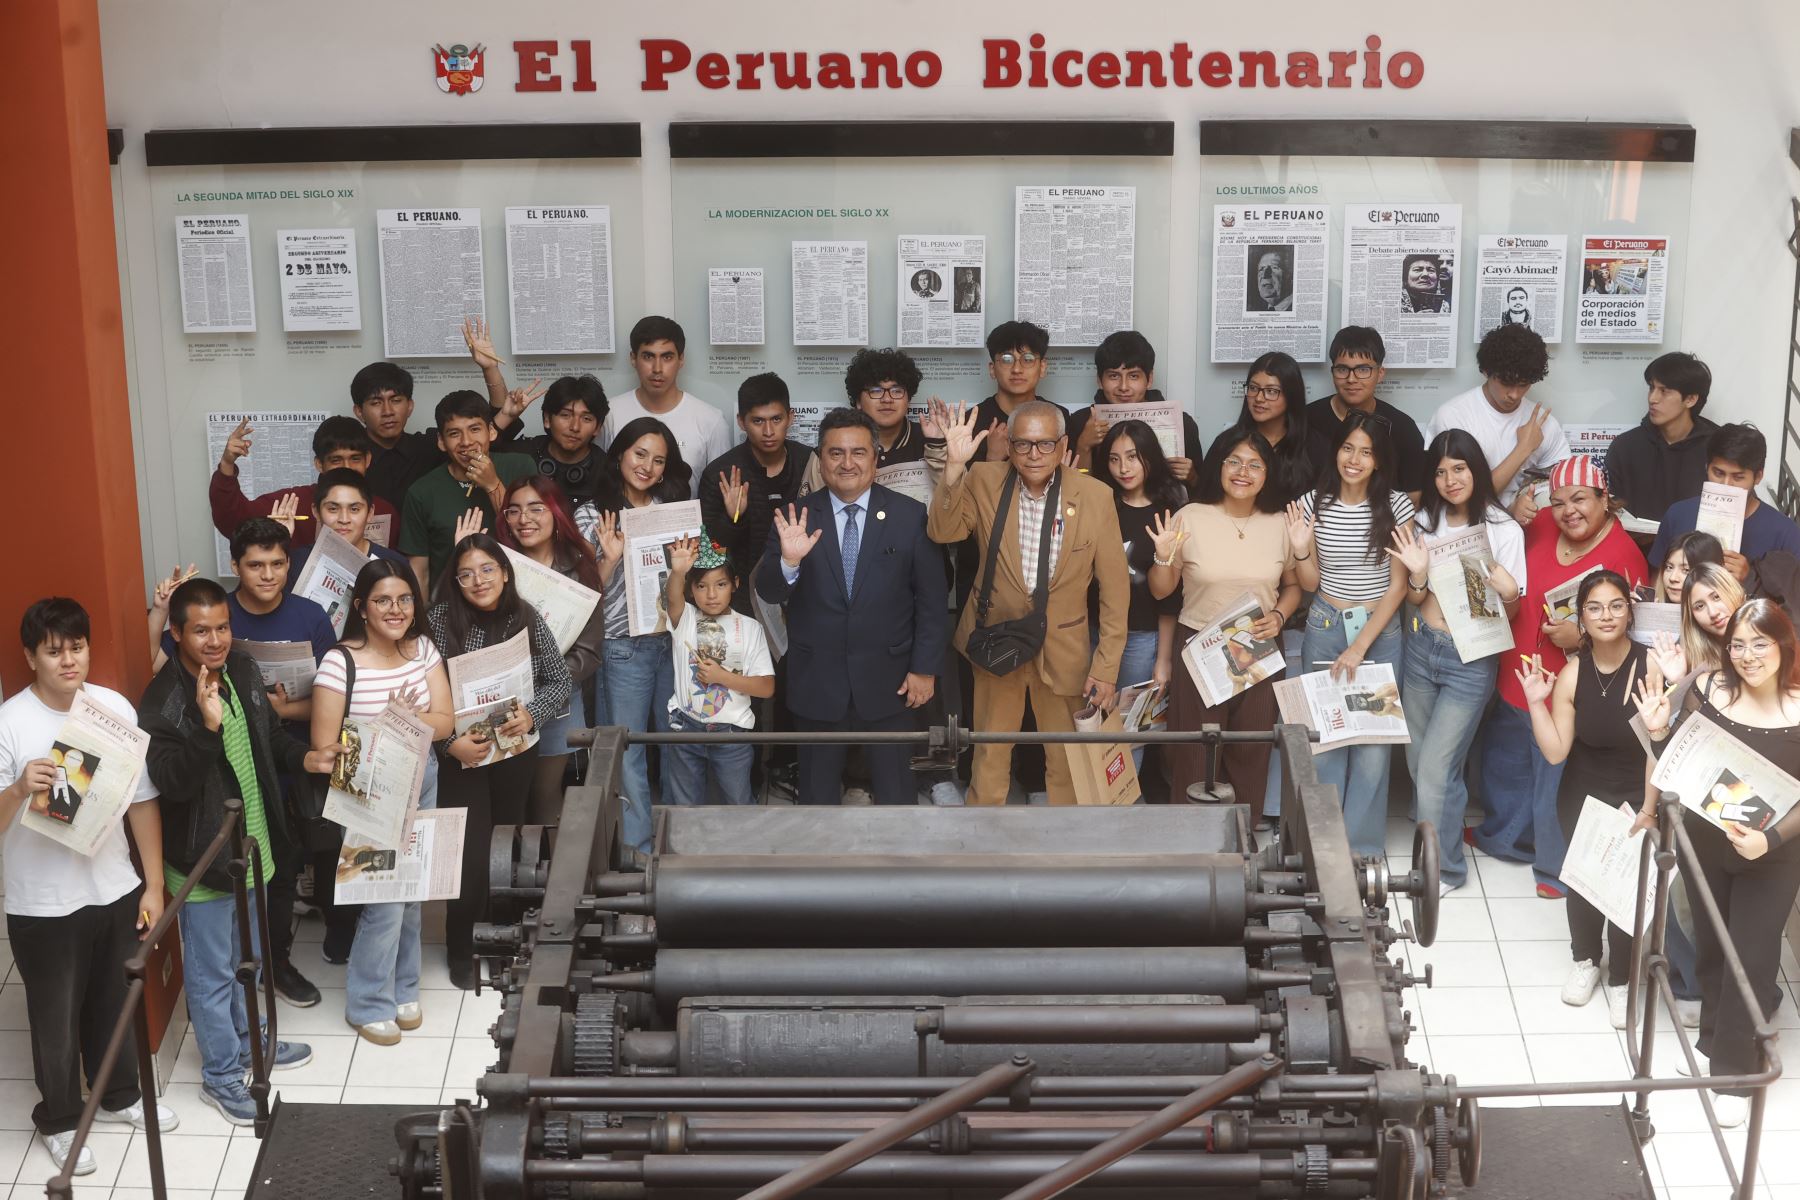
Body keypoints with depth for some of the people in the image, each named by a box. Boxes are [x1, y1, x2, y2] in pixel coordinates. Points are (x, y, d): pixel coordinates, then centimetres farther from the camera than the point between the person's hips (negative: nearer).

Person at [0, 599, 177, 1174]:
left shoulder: (116, 709, -5)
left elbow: (142, 801, 2)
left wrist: (154, 884, 3)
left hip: (116, 891, 4)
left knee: (118, 1004, 21)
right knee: (56, 1018, 13)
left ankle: (119, 1094, 44)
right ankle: (59, 1120, 34)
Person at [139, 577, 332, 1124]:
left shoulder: (243, 671, -2)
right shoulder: (162, 703, -23)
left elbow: (271, 737, 13)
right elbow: (171, 782, -30)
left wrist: (308, 758, -6)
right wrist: (207, 726, -42)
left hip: (252, 843, 7)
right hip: (201, 858, -7)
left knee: (248, 956, 26)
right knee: (212, 972, 8)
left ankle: (249, 1040, 46)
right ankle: (221, 1075, 24)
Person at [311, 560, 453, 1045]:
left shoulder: (423, 649, 0)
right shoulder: (340, 663, -17)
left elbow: (445, 721, -3)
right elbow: (325, 745, -15)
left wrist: (407, 717, -22)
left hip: (421, 784, 5)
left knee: (412, 891, 13)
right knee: (384, 898, -4)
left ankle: (402, 988, 33)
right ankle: (369, 1004, 14)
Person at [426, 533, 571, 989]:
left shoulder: (527, 619, -3)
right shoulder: (440, 620, -13)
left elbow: (559, 681, 1)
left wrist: (533, 713, -16)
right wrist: (450, 741, -21)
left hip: (517, 752, 3)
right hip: (461, 756, -3)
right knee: (470, 853, -5)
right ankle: (461, 948, 15)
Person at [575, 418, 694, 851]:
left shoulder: (676, 509, 8)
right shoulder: (592, 516, 1)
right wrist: (610, 560, -17)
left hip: (675, 641, 3)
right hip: (623, 648, -2)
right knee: (628, 754, 2)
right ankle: (637, 851, 11)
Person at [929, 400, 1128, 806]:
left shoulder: (1095, 496, -11)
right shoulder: (983, 480, -7)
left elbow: (1114, 588, -7)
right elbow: (943, 532, -16)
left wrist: (1107, 665, -7)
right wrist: (955, 467, -29)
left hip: (1064, 650, -1)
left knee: (1067, 763, 13)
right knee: (990, 756, 16)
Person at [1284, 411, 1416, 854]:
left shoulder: (1396, 506, -5)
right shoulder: (1313, 504, -1)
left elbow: (1398, 585, -4)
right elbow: (1310, 584, 5)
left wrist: (1360, 646, -11)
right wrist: (1300, 551, -16)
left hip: (1380, 631, -1)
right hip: (1324, 628, 1)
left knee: (1373, 742, -3)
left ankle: (1364, 848, 9)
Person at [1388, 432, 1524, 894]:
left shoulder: (1504, 531, -10)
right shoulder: (1426, 522, 2)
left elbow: (1510, 612, -4)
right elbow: (1415, 600, 7)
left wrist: (1508, 591, -25)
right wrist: (1418, 575, -14)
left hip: (1470, 661, -4)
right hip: (1421, 649, 5)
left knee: (1436, 768, -5)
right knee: (1418, 760, 13)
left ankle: (1444, 868, 12)